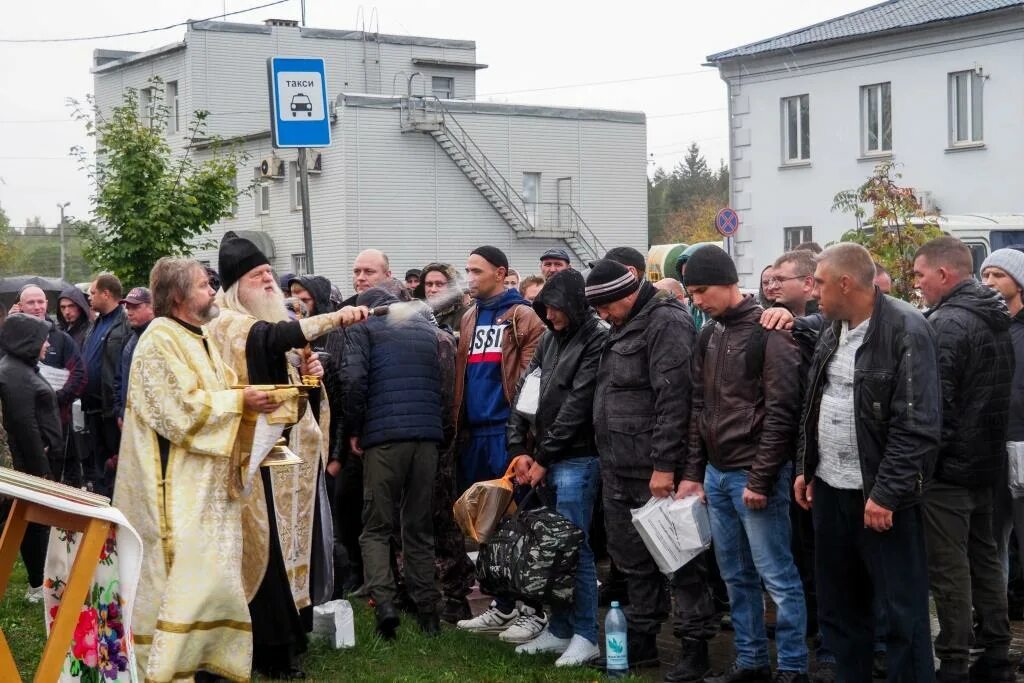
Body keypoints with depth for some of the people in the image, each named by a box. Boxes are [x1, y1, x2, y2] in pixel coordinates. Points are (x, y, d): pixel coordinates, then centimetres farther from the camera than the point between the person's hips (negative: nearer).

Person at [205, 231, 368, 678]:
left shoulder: (279, 328, 18)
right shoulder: (228, 326, -9)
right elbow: (274, 337, -32)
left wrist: (311, 375, -1)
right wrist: (333, 318, -42)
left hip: (292, 456, 8)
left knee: (292, 543, 11)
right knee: (264, 548, -7)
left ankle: (286, 637, 21)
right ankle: (267, 647, 0)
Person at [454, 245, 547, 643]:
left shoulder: (522, 316, -5)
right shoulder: (470, 318, 17)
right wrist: (458, 423, 12)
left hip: (507, 430, -8)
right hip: (474, 432, 8)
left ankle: (535, 610, 4)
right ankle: (503, 606, 23)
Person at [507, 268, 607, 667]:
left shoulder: (597, 341, -9)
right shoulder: (550, 338, 14)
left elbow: (578, 405, -14)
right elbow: (525, 390, 13)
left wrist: (543, 457, -11)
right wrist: (519, 449, 1)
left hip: (575, 460, -7)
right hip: (542, 459, 7)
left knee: (574, 547, -5)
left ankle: (586, 637, 3)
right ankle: (559, 630, 19)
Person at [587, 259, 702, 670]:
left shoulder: (666, 323, -13)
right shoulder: (624, 328, 17)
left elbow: (673, 399, -20)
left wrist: (664, 465, -22)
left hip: (652, 470, -9)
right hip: (618, 468, 9)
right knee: (632, 559, 14)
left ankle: (696, 643, 7)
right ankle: (641, 639, 23)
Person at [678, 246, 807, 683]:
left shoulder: (768, 333, -11)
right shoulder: (708, 336, 12)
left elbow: (781, 413, -15)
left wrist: (761, 479, -17)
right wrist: (693, 473, 12)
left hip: (754, 475, -8)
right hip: (716, 473, 8)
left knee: (777, 576, -1)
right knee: (736, 577, 13)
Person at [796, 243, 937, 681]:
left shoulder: (906, 330, -15)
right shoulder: (831, 332, 9)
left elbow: (918, 426, -19)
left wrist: (886, 492, -20)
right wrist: (805, 469, 13)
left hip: (880, 496, -8)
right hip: (828, 489, 8)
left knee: (902, 611, 0)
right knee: (837, 604, 16)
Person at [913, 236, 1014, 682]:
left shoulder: (948, 323, -18)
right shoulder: (996, 320, 12)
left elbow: (935, 402, -21)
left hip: (948, 465, -10)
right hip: (986, 460, 10)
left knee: (948, 568, -3)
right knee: (985, 558, 16)